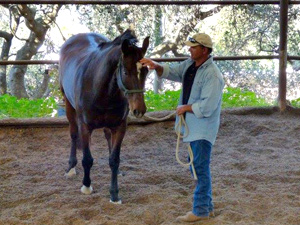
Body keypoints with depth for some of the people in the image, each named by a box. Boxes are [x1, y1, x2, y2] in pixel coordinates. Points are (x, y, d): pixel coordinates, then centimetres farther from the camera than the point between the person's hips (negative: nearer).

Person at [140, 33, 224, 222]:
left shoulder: (212, 75, -22)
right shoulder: (190, 65, 6)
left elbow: (207, 106, -27)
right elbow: (171, 72, 11)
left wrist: (185, 108, -16)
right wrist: (156, 66, -9)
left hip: (204, 128, -10)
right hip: (193, 127, 10)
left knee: (201, 167, -4)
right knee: (198, 167, 17)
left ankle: (200, 210, 3)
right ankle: (207, 207, 27)